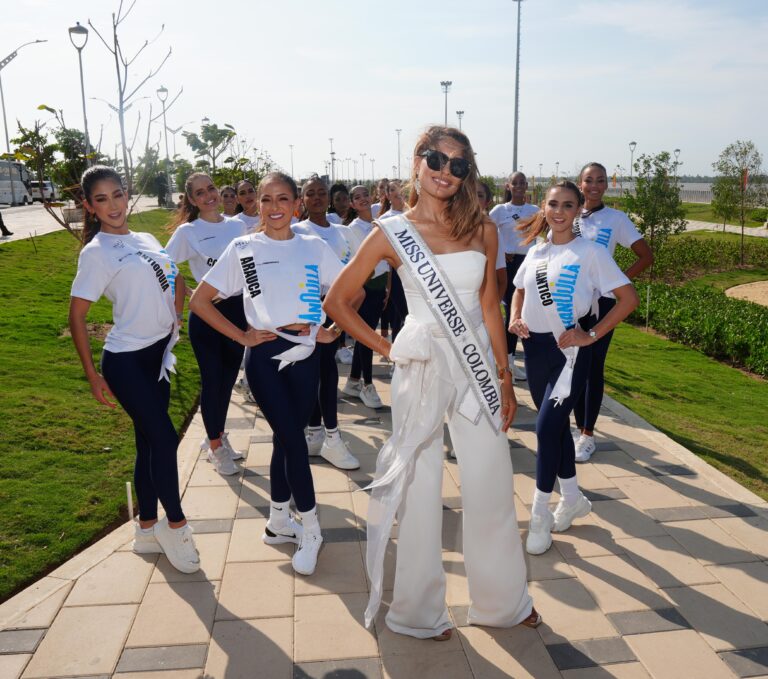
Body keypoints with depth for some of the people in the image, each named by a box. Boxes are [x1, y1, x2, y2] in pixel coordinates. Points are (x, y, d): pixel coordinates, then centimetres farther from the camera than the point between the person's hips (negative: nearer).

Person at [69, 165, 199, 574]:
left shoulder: (145, 240, 10)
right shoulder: (96, 253, -10)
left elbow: (174, 277, 26)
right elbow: (76, 316, -11)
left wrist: (176, 317, 10)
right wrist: (92, 376, -13)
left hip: (159, 353, 7)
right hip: (126, 360, -7)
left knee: (150, 442, 13)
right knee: (165, 439, -8)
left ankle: (147, 530, 27)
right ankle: (175, 525, 13)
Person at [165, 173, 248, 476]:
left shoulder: (237, 225, 5)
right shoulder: (187, 232, -7)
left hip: (238, 309, 4)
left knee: (229, 377, 14)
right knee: (212, 380, 4)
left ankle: (217, 436, 34)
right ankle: (215, 446, 21)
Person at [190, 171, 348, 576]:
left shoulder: (314, 248, 5)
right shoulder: (243, 249, -1)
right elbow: (199, 301, -1)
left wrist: (334, 331, 1)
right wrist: (241, 336, -5)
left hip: (305, 353, 3)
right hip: (265, 356, -2)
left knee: (286, 437, 11)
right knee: (293, 439, -6)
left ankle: (278, 521, 29)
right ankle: (310, 529, 10)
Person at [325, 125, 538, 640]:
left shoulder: (482, 229, 3)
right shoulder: (392, 233, -4)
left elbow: (490, 306, 8)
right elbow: (338, 301, 1)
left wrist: (505, 377, 7)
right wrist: (386, 348, -3)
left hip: (477, 363, 3)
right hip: (422, 364, -3)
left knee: (492, 486, 11)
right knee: (421, 489, 8)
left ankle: (503, 600, 34)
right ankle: (419, 611, 28)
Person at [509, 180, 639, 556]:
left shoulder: (589, 251, -8)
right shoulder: (536, 251, 8)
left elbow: (628, 297, -10)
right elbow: (520, 290, 23)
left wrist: (592, 335, -14)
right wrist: (515, 318, 2)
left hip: (568, 349, -5)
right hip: (534, 346, 6)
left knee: (547, 427, -10)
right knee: (556, 425, 15)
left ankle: (540, 516, 6)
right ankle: (572, 498, 34)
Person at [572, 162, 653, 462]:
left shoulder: (616, 218, -2)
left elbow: (646, 256, 0)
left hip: (600, 302, -2)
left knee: (593, 368, 1)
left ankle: (587, 434, 9)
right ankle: (580, 427, 21)